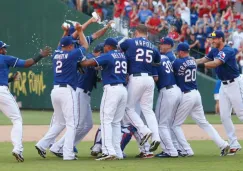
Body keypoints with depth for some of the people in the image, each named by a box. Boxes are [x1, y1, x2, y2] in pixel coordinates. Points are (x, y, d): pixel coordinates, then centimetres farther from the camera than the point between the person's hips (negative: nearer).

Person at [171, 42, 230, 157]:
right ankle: (222, 144, 4)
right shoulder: (193, 61, 10)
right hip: (196, 94, 7)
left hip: (186, 96, -7)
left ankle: (187, 151, -6)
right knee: (203, 122, 13)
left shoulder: (178, 62, -12)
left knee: (175, 125, 3)